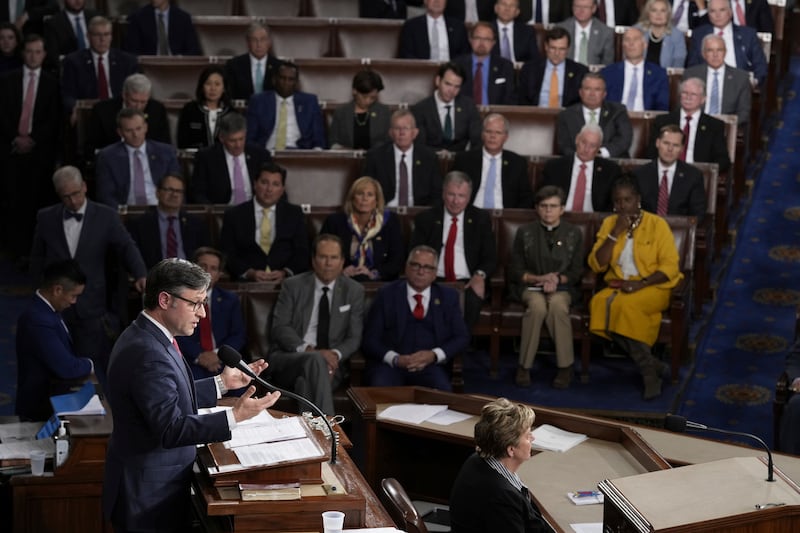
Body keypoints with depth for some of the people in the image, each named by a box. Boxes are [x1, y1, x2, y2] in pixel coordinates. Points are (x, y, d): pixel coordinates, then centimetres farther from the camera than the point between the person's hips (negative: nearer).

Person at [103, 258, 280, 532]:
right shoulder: (148, 353, -25)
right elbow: (171, 429, -28)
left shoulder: (145, 336, 7)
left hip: (151, 483, 10)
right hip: (149, 494, -10)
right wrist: (234, 416, -32)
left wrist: (222, 383, 11)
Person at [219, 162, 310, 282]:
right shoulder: (233, 215, 10)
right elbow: (228, 255, 4)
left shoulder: (294, 214, 13)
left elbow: (302, 253, 8)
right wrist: (249, 273, -13)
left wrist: (285, 272, -11)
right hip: (246, 283, -1)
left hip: (285, 282, 1)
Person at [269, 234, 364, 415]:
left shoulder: (354, 291, 10)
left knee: (306, 382, -37)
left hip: (329, 363, 1)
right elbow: (280, 327, -3)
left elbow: (354, 337, 7)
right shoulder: (293, 286, 7)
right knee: (315, 360, -37)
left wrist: (335, 354, -16)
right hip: (287, 358, 0)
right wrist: (308, 350, -20)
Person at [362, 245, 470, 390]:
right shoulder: (387, 295, 8)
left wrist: (434, 355, -8)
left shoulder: (448, 297, 14)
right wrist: (395, 359, -15)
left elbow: (462, 337, 11)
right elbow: (370, 339, 3)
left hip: (430, 366, 1)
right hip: (390, 365, -1)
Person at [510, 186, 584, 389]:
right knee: (537, 305, -36)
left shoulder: (574, 233, 9)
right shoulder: (525, 232, 9)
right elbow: (515, 270, 5)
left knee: (557, 304, -37)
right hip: (530, 286, 0)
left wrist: (557, 279, -15)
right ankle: (524, 366, -29)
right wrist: (538, 278, -12)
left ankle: (565, 367, -29)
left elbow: (577, 271, 5)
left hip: (562, 287, 0)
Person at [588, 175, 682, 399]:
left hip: (653, 286, -4)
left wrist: (641, 283, -22)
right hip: (619, 285, 4)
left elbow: (670, 267, -9)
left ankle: (649, 371, -20)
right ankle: (649, 364, -22)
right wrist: (615, 234, -11)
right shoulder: (609, 223, 6)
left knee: (626, 305, -35)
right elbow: (596, 265, -1)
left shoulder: (657, 224, -4)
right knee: (599, 303, -30)